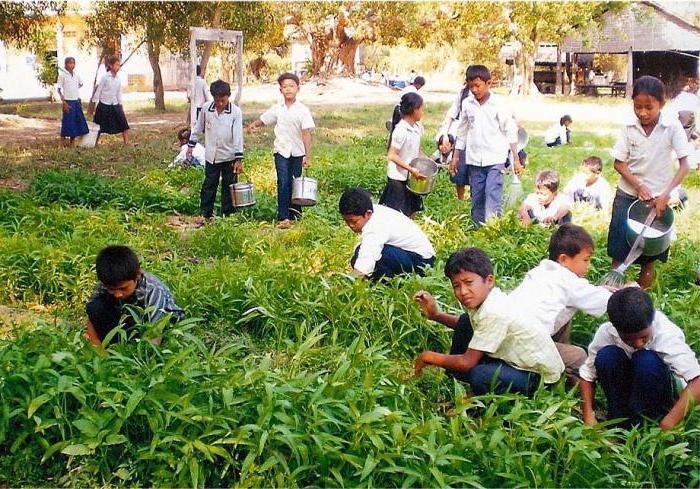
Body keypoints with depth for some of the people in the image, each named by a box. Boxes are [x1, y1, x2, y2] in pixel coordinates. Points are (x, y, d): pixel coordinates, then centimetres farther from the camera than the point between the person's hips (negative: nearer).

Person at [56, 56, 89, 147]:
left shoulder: (76, 75, 8)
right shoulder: (62, 75, -6)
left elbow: (80, 84, 23)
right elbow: (59, 89, -7)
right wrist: (64, 102, -15)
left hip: (77, 101, 5)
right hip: (68, 101, -5)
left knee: (78, 121, 5)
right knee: (68, 121, -5)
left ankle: (72, 142, 14)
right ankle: (63, 142, 5)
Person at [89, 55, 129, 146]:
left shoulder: (118, 79, 5)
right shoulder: (105, 77, -9)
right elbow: (98, 90, -6)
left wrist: (120, 105, 13)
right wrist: (93, 104, -7)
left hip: (115, 105, 4)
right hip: (104, 105, -4)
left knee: (123, 124, -7)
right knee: (99, 127, 5)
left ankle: (127, 143, -4)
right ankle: (95, 144, 19)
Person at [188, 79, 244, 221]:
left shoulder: (236, 112, -11)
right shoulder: (206, 108, -4)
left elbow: (238, 136, -12)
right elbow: (198, 128, 10)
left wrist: (239, 159, -15)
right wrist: (191, 146, 13)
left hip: (229, 157, -2)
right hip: (211, 156, 2)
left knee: (229, 187, 7)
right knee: (208, 186, 8)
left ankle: (227, 214, 17)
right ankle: (205, 213, 17)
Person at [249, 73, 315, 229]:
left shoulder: (303, 110, -5)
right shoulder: (277, 109, 3)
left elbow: (306, 133, -8)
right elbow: (263, 120, 15)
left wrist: (308, 156, -12)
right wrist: (254, 124, -10)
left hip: (297, 153, -1)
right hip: (281, 151, 1)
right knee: (283, 183, -9)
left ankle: (295, 214, 21)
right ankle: (283, 218, -9)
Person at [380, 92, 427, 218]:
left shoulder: (418, 127, 2)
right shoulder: (401, 131, -24)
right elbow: (392, 156, -24)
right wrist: (411, 170, -25)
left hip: (411, 176, 8)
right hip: (398, 178, -8)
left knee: (412, 210, 18)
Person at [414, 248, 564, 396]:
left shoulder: (494, 313, -31)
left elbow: (468, 362, -27)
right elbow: (464, 326, 14)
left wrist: (429, 356, -15)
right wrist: (435, 314, 0)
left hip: (541, 374, -9)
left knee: (479, 376, -35)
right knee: (465, 321, 4)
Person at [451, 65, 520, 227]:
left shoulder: (498, 104, -5)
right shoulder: (467, 104, 5)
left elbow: (510, 132, -2)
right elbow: (462, 132, 15)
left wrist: (516, 159, -5)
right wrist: (455, 157, 15)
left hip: (495, 159, -4)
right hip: (474, 160, 4)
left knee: (493, 196, -15)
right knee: (476, 199, 8)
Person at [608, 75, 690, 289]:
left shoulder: (672, 126, -13)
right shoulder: (629, 127, -8)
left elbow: (684, 164, -12)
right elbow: (619, 163, -3)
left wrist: (665, 194, -21)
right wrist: (638, 185, -17)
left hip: (658, 198, -1)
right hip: (627, 194, 1)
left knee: (649, 255, 7)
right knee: (618, 250, 2)